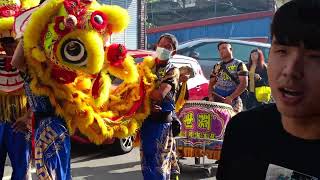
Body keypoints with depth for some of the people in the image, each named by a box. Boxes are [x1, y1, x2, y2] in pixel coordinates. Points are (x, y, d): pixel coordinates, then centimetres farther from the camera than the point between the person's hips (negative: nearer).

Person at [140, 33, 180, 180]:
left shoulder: (173, 71, -4)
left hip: (162, 121, -4)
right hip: (145, 119, 5)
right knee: (146, 162, 12)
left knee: (159, 162, -3)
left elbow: (159, 95, -19)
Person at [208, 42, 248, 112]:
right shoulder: (217, 66, 16)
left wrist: (231, 97, -16)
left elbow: (244, 84, -7)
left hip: (233, 102, -4)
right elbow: (211, 83, 18)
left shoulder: (239, 65, 1)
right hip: (217, 101, 4)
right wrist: (210, 96, -1)